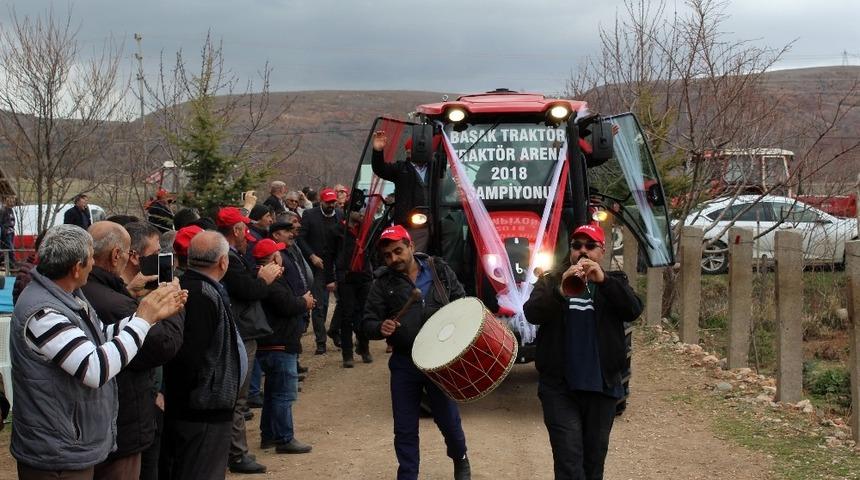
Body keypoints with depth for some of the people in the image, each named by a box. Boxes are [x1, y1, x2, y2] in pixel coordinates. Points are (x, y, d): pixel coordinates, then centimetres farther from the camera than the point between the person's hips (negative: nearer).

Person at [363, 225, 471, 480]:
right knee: (405, 429, 5)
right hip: (404, 364, 0)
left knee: (448, 419, 10)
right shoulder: (382, 284, 0)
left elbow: (461, 301, 11)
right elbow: (367, 322, -1)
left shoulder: (439, 270, 2)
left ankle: (460, 459, 39)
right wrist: (380, 328, -24)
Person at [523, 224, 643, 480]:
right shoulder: (550, 280, 6)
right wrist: (561, 290, -30)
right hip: (559, 386, -1)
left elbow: (633, 311, -11)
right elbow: (532, 313, -11)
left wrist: (604, 280, -26)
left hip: (602, 384, 2)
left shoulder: (613, 281, 8)